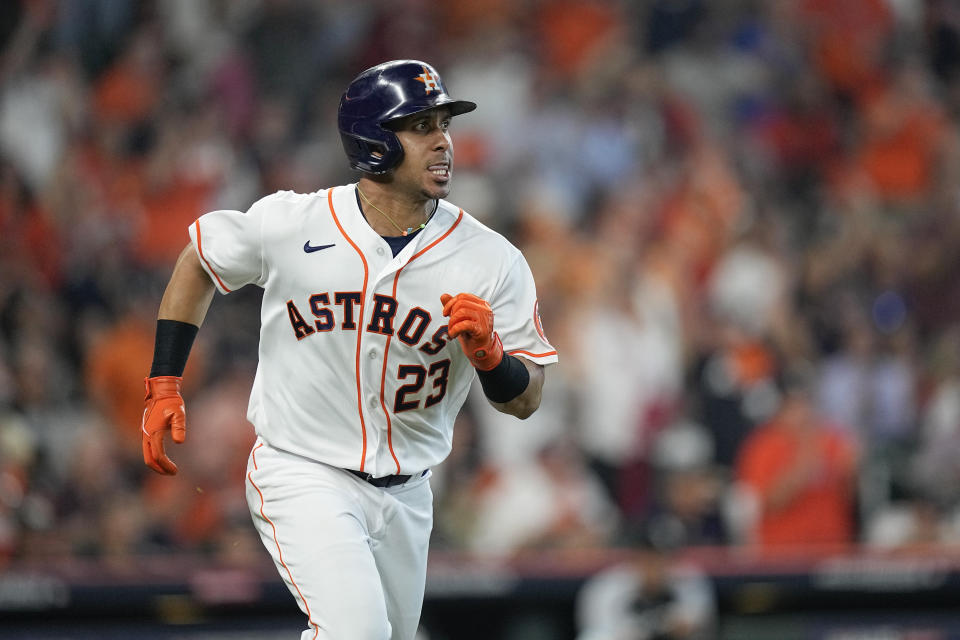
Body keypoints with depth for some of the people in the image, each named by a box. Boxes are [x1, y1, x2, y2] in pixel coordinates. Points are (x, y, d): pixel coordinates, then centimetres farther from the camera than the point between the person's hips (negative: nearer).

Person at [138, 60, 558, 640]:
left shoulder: (492, 260, -8)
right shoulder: (289, 224, -11)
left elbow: (526, 400, -4)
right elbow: (200, 262, 9)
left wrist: (488, 353, -26)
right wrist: (165, 385, 5)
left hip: (405, 497, 4)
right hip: (302, 477, -4)